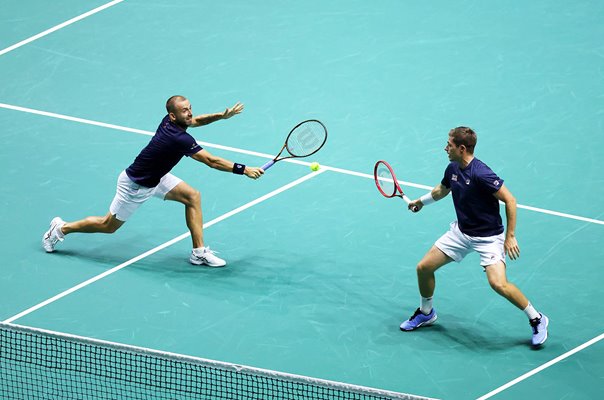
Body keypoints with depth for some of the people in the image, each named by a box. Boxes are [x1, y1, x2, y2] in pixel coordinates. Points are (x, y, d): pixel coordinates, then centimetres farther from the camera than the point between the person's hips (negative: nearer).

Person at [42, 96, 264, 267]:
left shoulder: (170, 121, -12)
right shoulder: (179, 139, -35)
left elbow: (196, 120, 11)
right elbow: (211, 161, -35)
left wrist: (222, 115, -4)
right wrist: (244, 170, -32)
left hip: (155, 177, 9)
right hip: (135, 185, -9)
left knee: (193, 196, -1)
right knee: (109, 225, 9)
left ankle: (199, 252, 4)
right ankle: (62, 228, 29)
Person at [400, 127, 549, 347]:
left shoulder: (481, 174, -28)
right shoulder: (452, 169, -2)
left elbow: (509, 200, -24)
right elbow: (442, 190, 23)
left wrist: (510, 236, -23)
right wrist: (421, 201, 36)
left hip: (488, 236, -8)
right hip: (461, 231, 8)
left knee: (498, 283, -25)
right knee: (424, 268, 6)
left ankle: (537, 319, -6)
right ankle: (426, 312, 32)